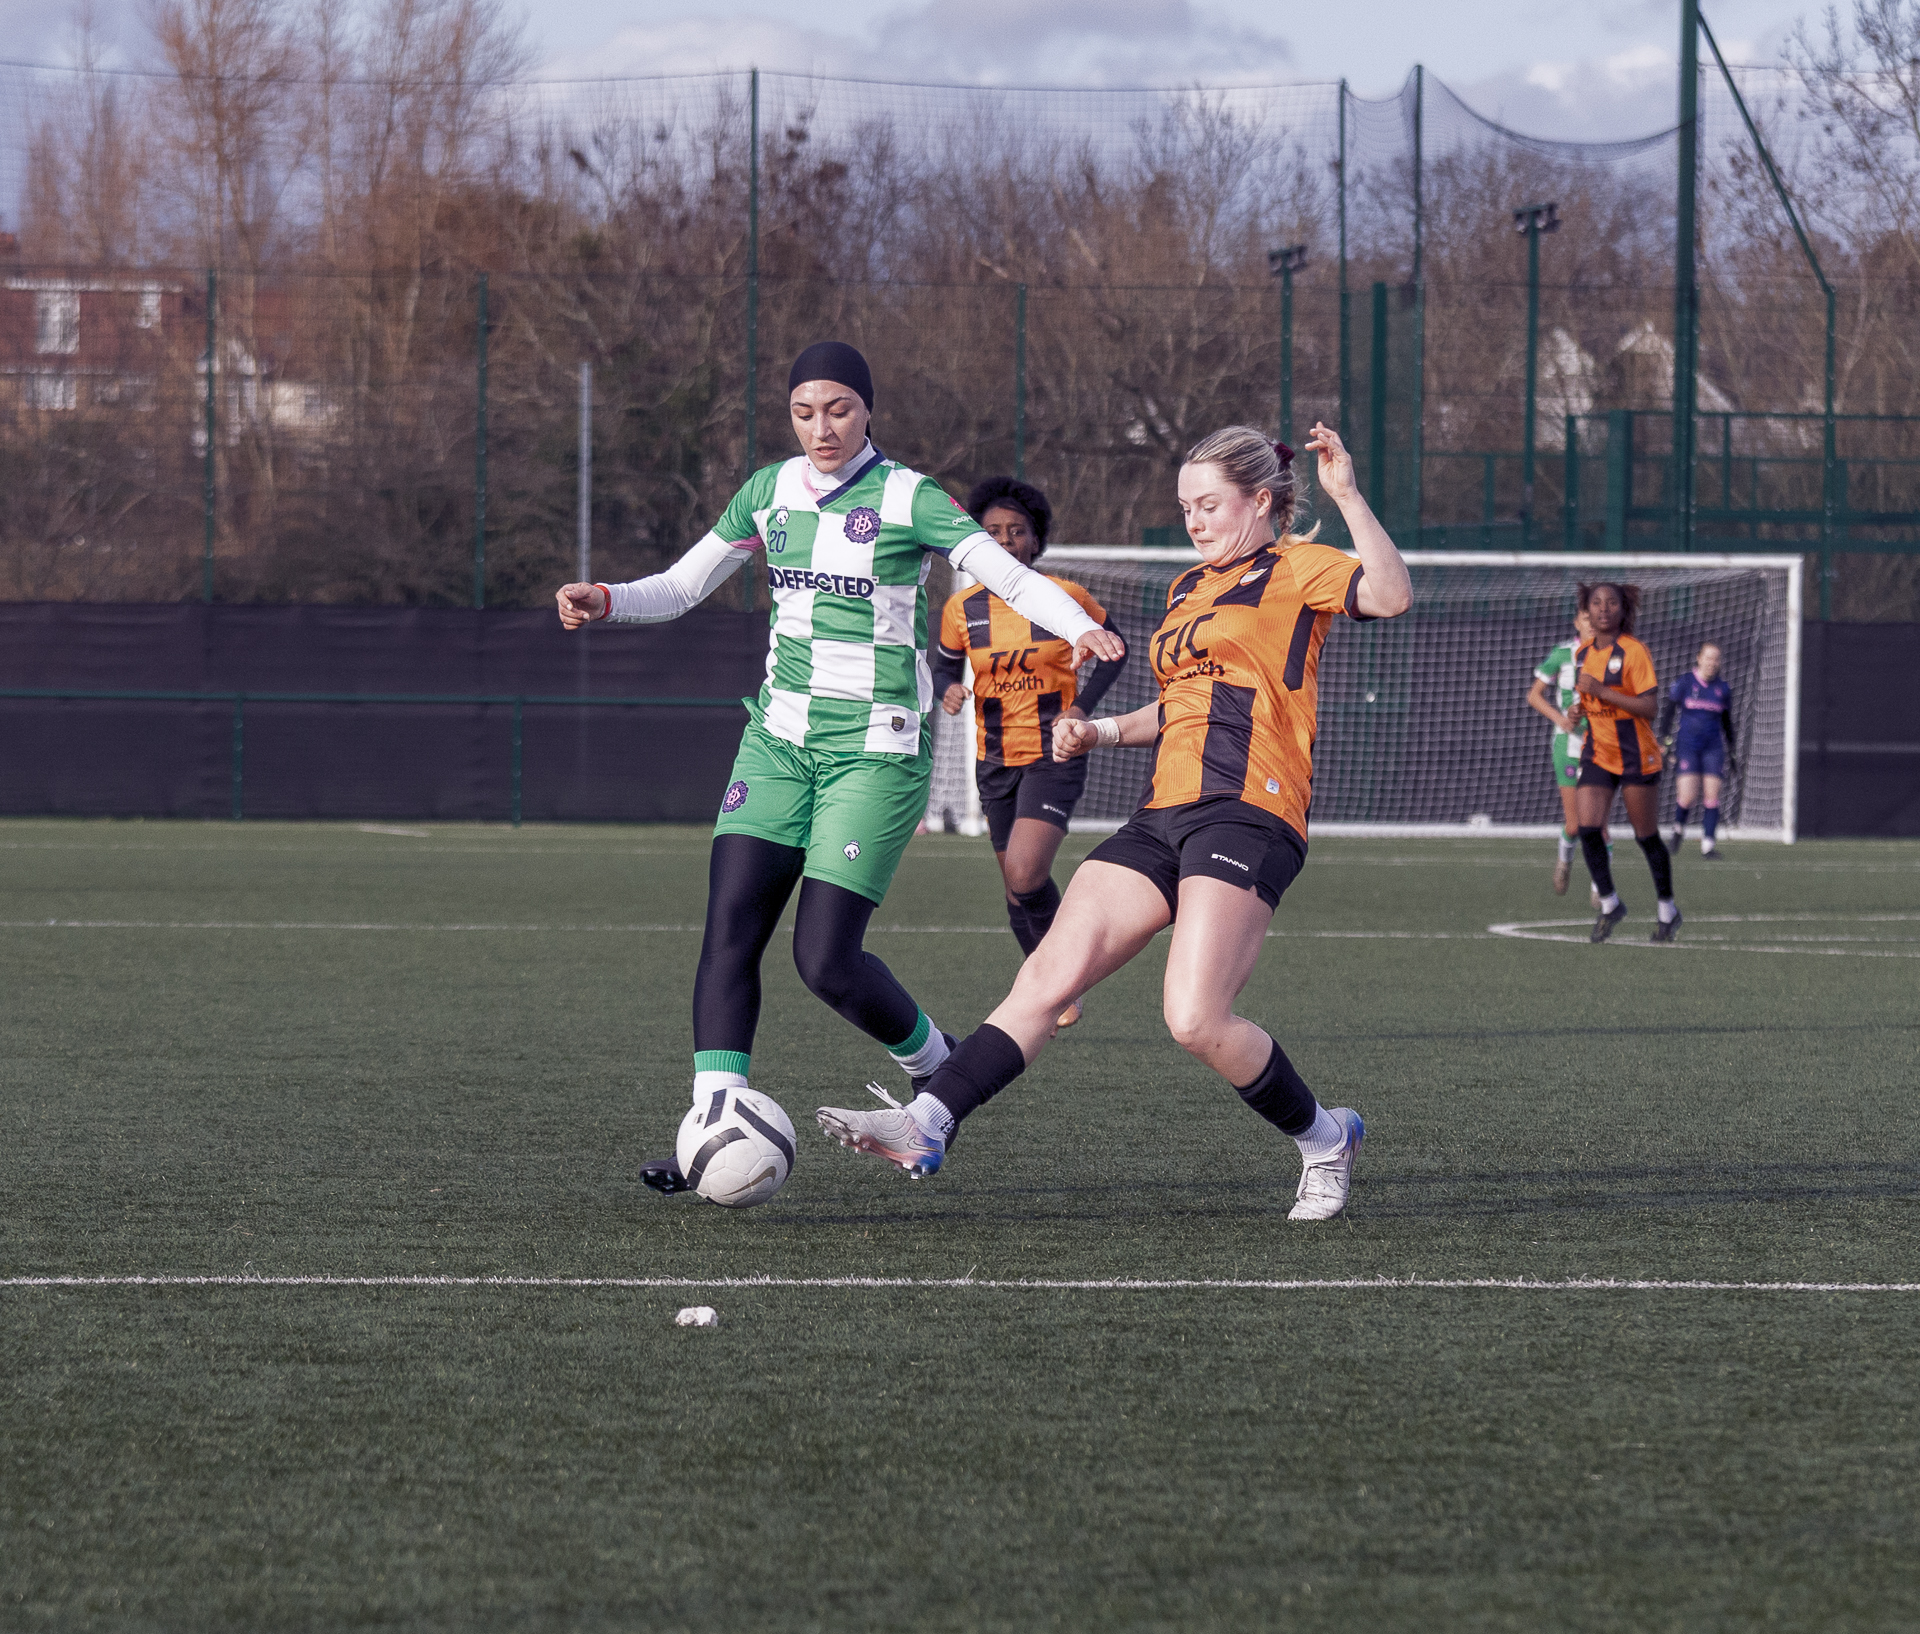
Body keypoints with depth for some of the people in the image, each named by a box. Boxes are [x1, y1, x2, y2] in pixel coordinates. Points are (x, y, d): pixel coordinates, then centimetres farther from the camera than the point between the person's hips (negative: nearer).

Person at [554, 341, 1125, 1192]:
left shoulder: (908, 498, -7)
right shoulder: (770, 492, 8)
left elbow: (1011, 575, -14)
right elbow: (681, 586, 14)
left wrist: (1082, 628, -32)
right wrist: (604, 601, -5)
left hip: (876, 750, -5)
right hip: (781, 735, 5)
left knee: (825, 958, -9)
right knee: (729, 925, -11)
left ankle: (935, 1063, 20)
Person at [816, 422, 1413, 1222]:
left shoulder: (1297, 569, 2)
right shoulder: (1187, 588, 26)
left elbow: (1389, 596, -18)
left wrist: (1348, 497, -24)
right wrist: (1100, 732, 21)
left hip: (1248, 817, -8)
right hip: (1165, 816, 8)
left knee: (1195, 1020, -20)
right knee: (1047, 976, -4)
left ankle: (1322, 1136, 2)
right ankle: (926, 1125, -10)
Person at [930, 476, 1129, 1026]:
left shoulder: (1067, 598, -7)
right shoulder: (962, 610, 0)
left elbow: (1115, 648, 8)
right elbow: (945, 667, 15)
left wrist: (1082, 705, -6)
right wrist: (949, 691, -8)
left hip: (1055, 756, -4)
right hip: (995, 762, 4)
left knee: (1025, 876, -21)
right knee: (1017, 888, 8)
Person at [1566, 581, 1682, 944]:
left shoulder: (1633, 652, -12)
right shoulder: (1583, 654, 8)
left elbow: (1649, 707, -19)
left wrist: (1600, 691, -23)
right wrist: (1578, 710, 1)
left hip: (1636, 756, -5)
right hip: (1596, 754, 5)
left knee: (1646, 836, 4)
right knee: (1587, 828, -11)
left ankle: (1667, 910, 22)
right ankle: (1609, 904, 5)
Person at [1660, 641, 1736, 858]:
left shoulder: (1723, 688, 8)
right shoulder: (1685, 682, 0)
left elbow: (1727, 723, 18)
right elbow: (1667, 711, 3)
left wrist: (1730, 754, 19)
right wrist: (1666, 741, -6)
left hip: (1713, 748, 3)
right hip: (1687, 746, -3)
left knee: (1713, 795, -8)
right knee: (1687, 796, -12)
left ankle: (1709, 843, -3)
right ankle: (1678, 830, 17)